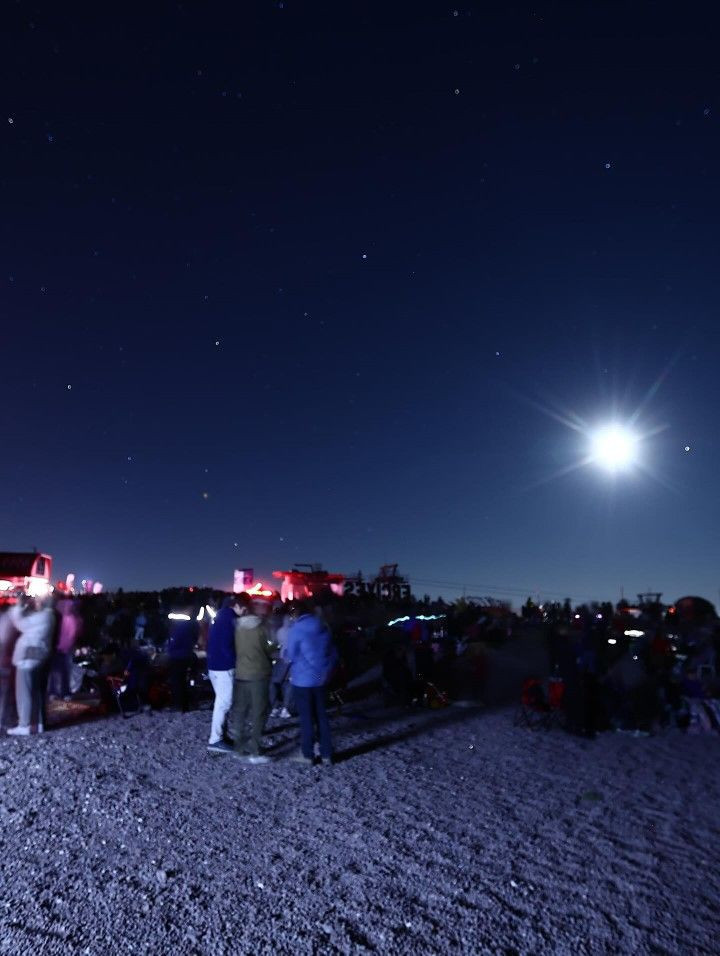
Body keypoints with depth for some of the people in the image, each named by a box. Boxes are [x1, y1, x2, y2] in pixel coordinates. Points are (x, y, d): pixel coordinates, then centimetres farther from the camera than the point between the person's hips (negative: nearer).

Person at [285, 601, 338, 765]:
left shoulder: (297, 629, -12)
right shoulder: (323, 628, 6)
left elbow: (291, 655, -7)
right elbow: (333, 653, 9)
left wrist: (284, 652, 14)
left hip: (303, 679, -5)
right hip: (320, 678, 5)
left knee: (306, 717, 4)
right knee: (321, 715, 13)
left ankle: (307, 754, 12)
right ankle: (326, 753, 16)